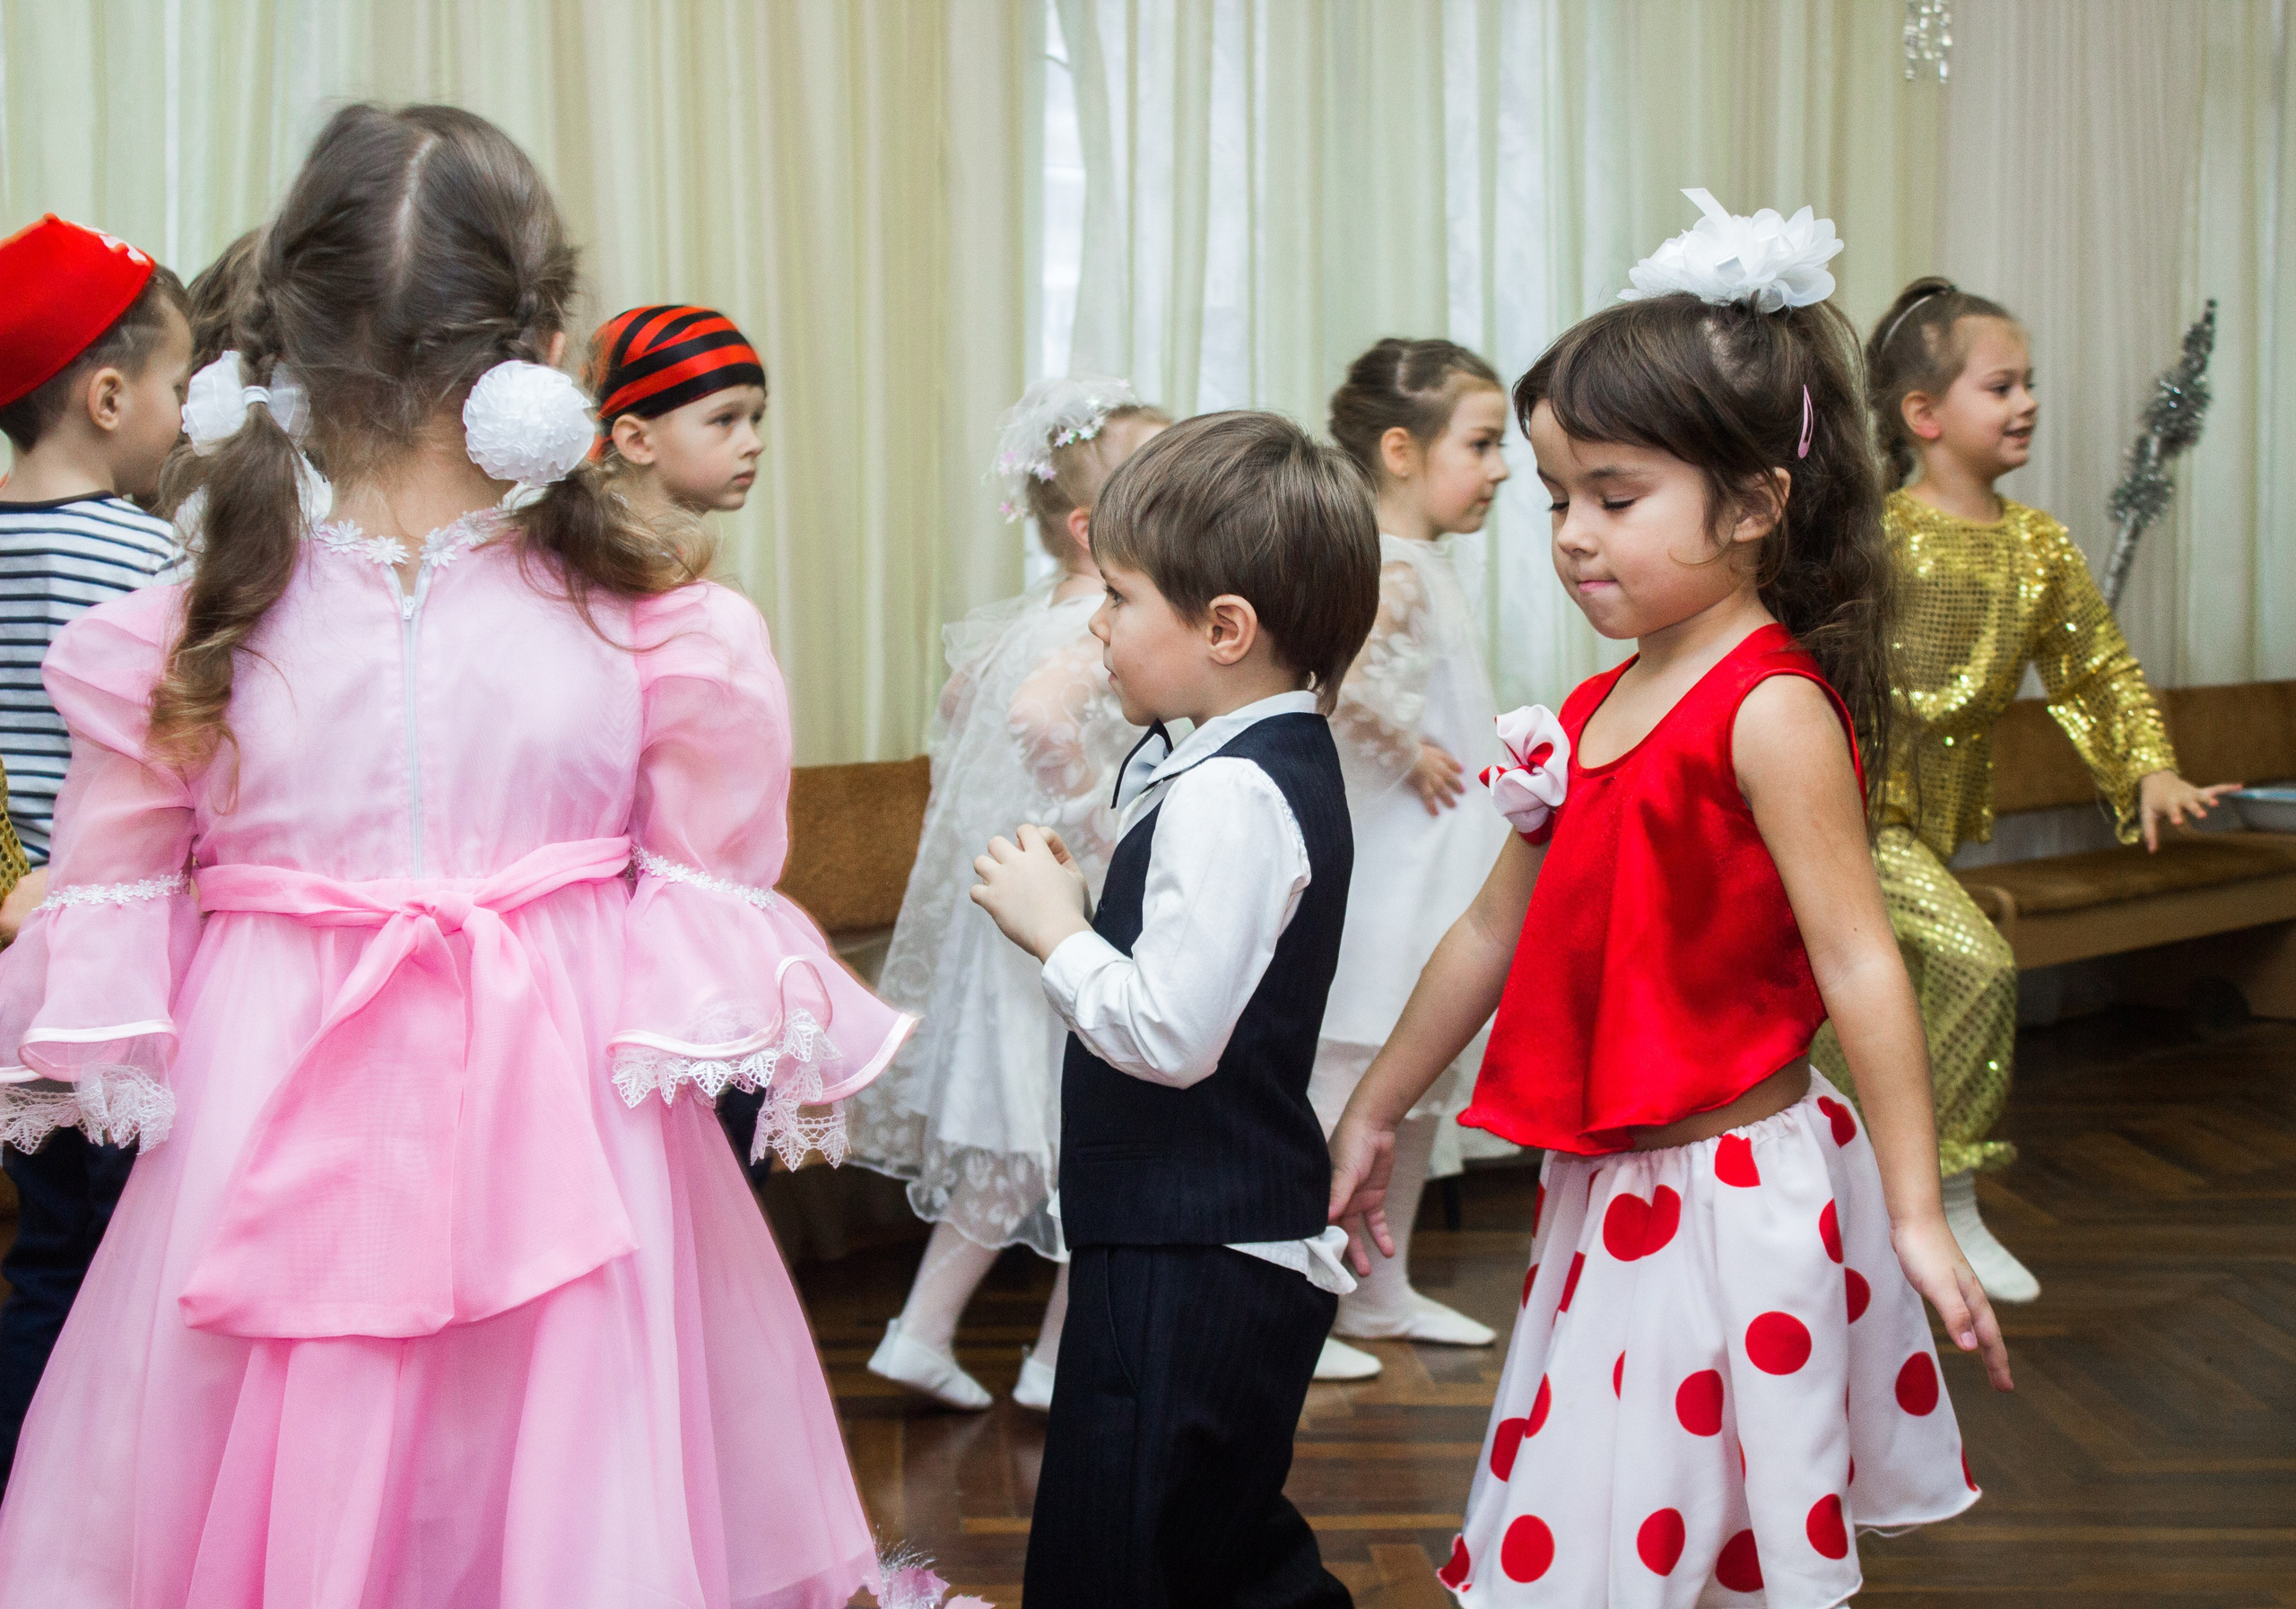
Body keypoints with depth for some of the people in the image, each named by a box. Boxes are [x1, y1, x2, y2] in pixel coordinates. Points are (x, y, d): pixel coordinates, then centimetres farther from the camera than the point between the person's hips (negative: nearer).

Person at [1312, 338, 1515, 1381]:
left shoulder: (1426, 563, 12)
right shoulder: (1388, 566, -20)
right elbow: (1334, 668, -39)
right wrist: (1410, 751, -26)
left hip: (1432, 882, 10)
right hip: (1380, 879, -10)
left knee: (1419, 1095, 19)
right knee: (1348, 1100, -1)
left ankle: (1382, 1291, 32)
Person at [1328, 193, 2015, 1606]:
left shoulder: (1774, 709, -15)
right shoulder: (1599, 712, 8)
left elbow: (1859, 968, -19)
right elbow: (1498, 932, 16)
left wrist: (1916, 1218, -21)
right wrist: (1377, 1110, 23)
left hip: (1734, 1203, -8)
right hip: (1609, 1197, 8)